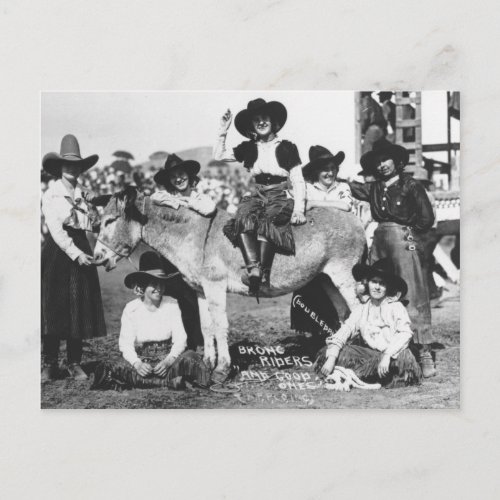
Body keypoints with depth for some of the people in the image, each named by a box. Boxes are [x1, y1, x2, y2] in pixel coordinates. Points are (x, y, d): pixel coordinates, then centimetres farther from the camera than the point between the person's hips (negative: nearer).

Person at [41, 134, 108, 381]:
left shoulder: (84, 194, 12)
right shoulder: (50, 195, -2)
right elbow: (56, 230, -11)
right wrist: (75, 253, -20)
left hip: (81, 250, 4)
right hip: (57, 251, -4)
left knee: (80, 307, 4)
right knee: (53, 305, -3)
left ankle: (74, 363, 11)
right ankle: (49, 364, 4)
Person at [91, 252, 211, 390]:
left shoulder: (171, 305, 2)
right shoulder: (131, 309, -1)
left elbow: (180, 339, -3)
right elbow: (125, 344, -5)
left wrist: (168, 361, -22)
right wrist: (137, 364, -26)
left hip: (166, 357, 1)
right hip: (140, 358, -1)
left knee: (189, 357, -28)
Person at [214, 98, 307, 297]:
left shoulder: (287, 148, 4)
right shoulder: (248, 148, 14)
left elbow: (298, 182, 1)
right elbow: (218, 156, 16)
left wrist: (298, 209, -13)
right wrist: (223, 131, 8)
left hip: (280, 198, -3)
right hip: (256, 196, 3)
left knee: (266, 222, -35)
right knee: (243, 218, -31)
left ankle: (262, 274, -33)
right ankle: (254, 270, -40)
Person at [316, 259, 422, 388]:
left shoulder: (396, 307, 1)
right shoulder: (360, 309, 11)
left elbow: (405, 333, -13)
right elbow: (344, 331, 1)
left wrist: (387, 356, -27)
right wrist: (331, 358, -15)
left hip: (392, 356, -3)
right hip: (368, 355, 3)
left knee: (403, 356, -39)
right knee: (327, 352, -12)